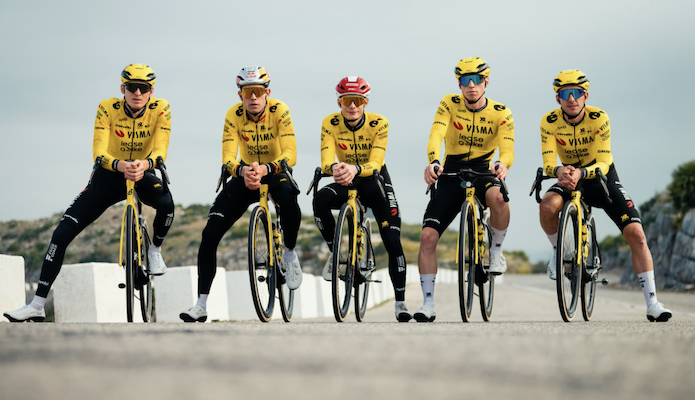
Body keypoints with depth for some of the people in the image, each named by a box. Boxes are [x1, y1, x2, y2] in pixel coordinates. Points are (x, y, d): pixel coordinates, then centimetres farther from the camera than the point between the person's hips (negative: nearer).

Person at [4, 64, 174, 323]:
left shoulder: (160, 110, -16)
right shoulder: (107, 108, -18)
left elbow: (160, 151, -25)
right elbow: (99, 153, -26)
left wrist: (144, 164, -48)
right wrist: (122, 166, -47)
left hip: (143, 175, 0)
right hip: (109, 175, 0)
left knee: (166, 203, -36)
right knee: (63, 232, -13)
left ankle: (155, 250, -2)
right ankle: (37, 306, -8)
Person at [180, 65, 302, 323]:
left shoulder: (279, 111, -21)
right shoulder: (234, 115, -16)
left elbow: (290, 155, -29)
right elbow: (228, 158, -22)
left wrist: (264, 169, -47)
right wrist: (242, 171, -45)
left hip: (275, 173, -2)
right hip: (245, 175, 2)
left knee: (288, 197, -40)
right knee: (210, 234, -12)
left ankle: (290, 254, -12)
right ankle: (201, 306, -5)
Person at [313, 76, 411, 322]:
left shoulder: (379, 124, -19)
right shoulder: (330, 124, -15)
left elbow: (375, 164, -28)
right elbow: (326, 161, -24)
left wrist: (355, 169, -49)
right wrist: (334, 168, -49)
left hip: (375, 181, -1)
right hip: (345, 182, 1)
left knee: (392, 241, -12)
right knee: (321, 200, -32)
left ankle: (400, 302, -1)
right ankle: (335, 252, -12)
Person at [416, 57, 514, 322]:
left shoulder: (501, 113, -6)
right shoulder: (449, 104, -6)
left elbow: (507, 149, -19)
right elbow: (436, 135, -22)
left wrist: (502, 164, -44)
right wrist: (433, 162, -43)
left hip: (483, 171, -1)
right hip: (452, 174, 1)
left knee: (497, 197, -39)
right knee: (428, 236, -12)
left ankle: (496, 251, -11)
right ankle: (428, 304, -2)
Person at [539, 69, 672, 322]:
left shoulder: (599, 118, -22)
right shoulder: (549, 122, -17)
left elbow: (603, 164, -27)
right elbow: (548, 164, -23)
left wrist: (580, 173, -47)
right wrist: (559, 171, -46)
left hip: (603, 179, -1)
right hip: (571, 178, 1)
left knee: (636, 235, -15)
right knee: (547, 206, -34)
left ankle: (652, 304, -11)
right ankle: (559, 252, -4)